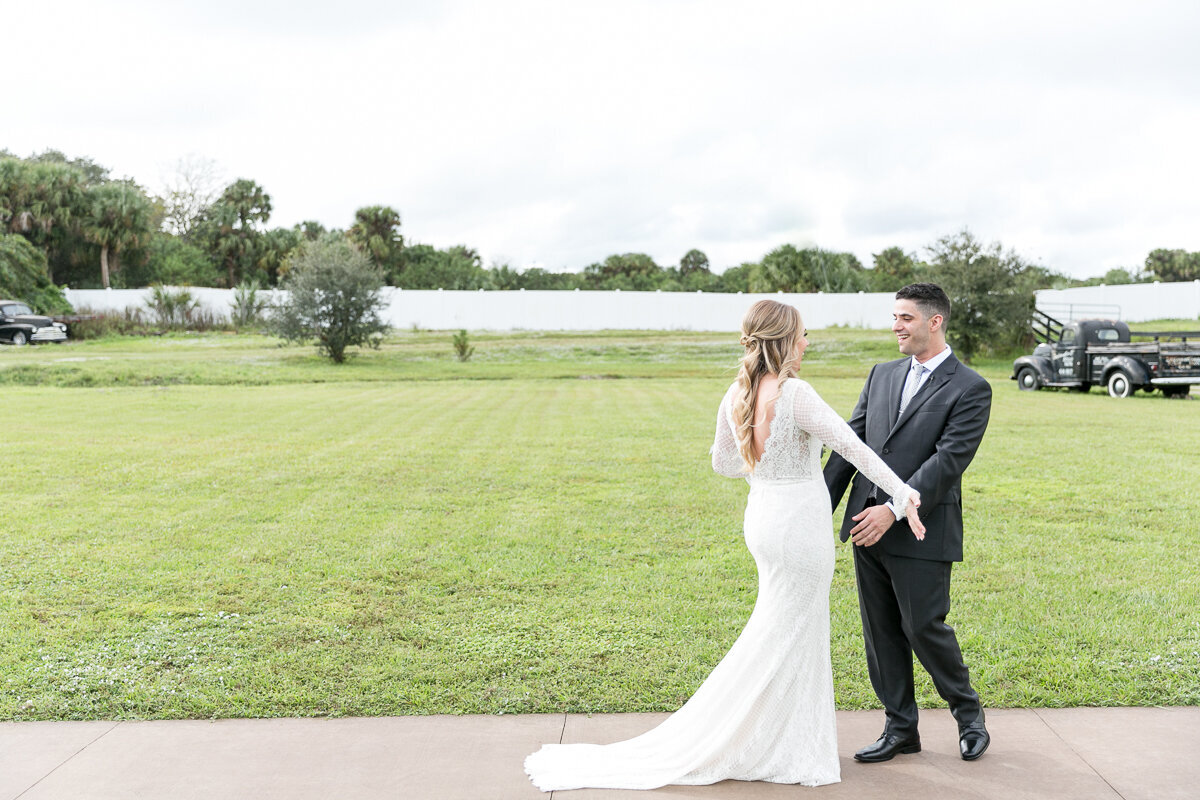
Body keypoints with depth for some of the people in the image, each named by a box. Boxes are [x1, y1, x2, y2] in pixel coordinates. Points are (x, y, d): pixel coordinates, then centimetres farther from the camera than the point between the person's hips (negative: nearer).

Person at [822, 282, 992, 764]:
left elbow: (949, 460, -16)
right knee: (880, 632, 11)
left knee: (923, 628, 1)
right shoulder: (882, 375, 12)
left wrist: (893, 511, -23)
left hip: (921, 531, -6)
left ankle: (968, 713, 28)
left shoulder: (970, 389, -6)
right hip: (866, 525, 6)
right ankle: (900, 729, 25)